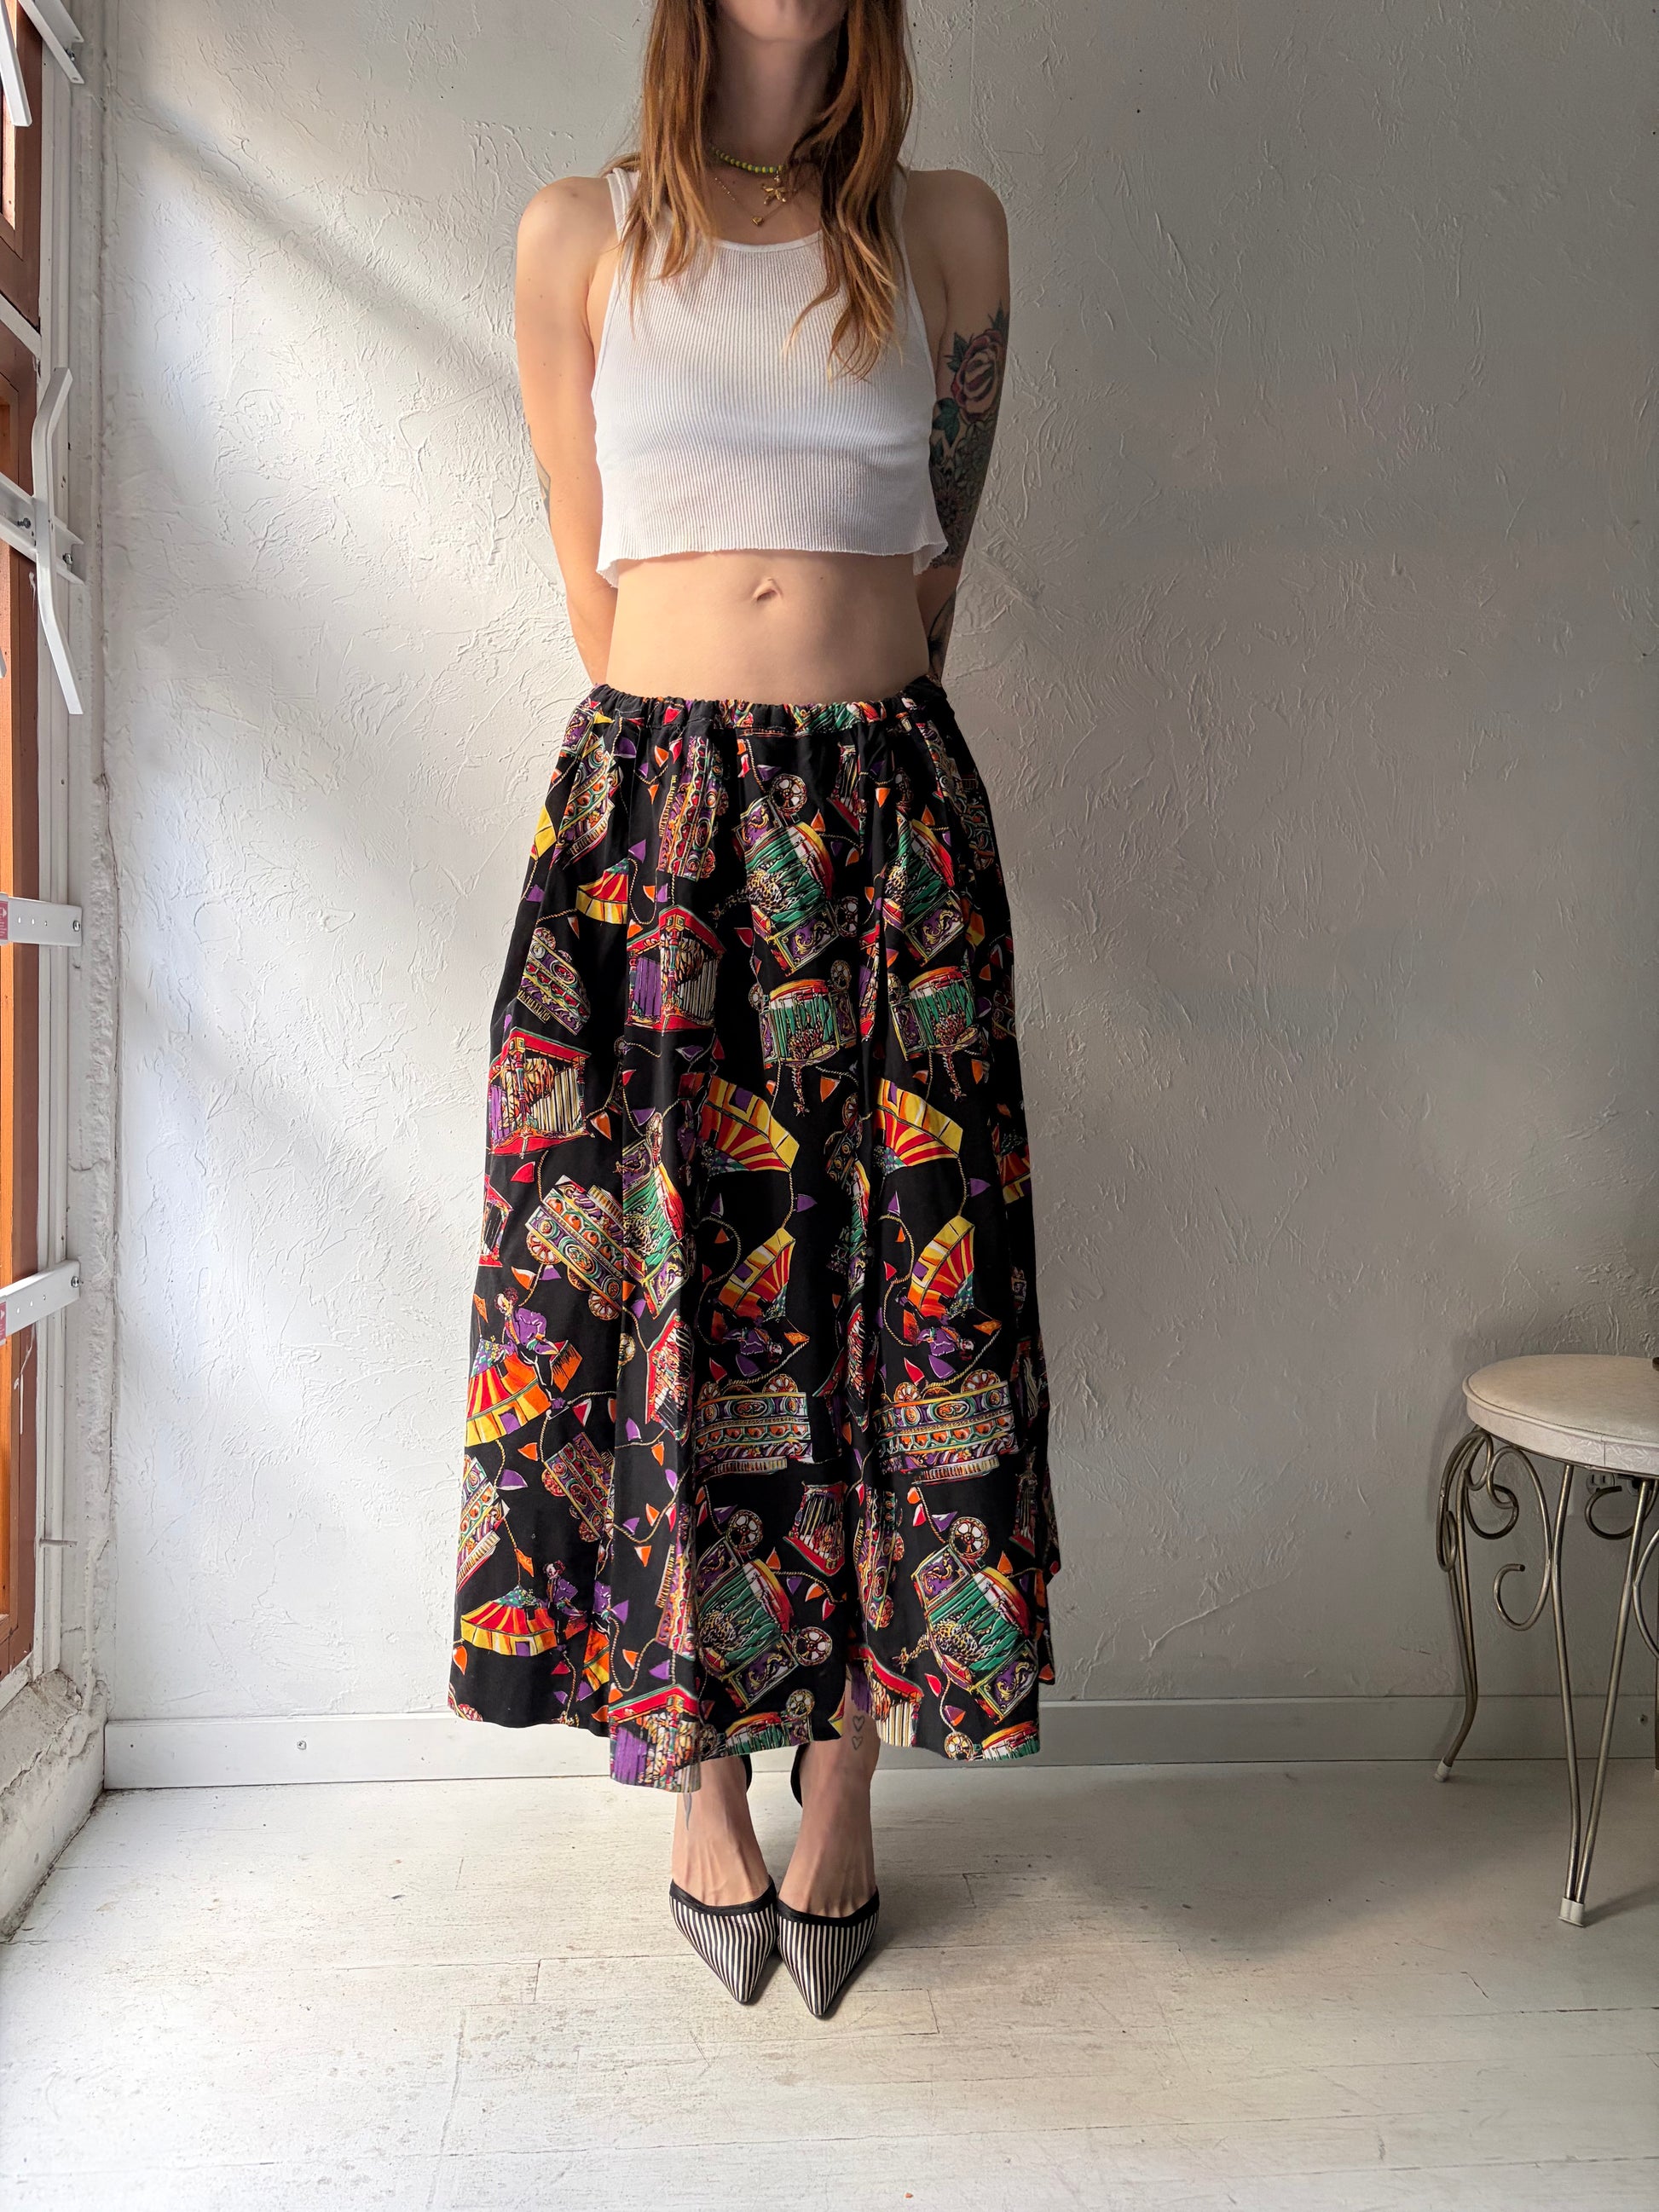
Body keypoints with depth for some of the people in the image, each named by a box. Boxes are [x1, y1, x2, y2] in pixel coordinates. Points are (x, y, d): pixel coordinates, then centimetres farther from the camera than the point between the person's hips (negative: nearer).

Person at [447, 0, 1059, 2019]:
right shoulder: (581, 232, 10)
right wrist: (702, 763, 7)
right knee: (656, 1286, 0)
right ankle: (705, 1795, 20)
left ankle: (841, 1802, 18)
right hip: (651, 811, 0)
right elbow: (593, 572, 10)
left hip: (890, 814, 1)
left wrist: (836, 750, 12)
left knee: (889, 1298, 0)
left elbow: (935, 551, 15)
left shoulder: (949, 230, 12)